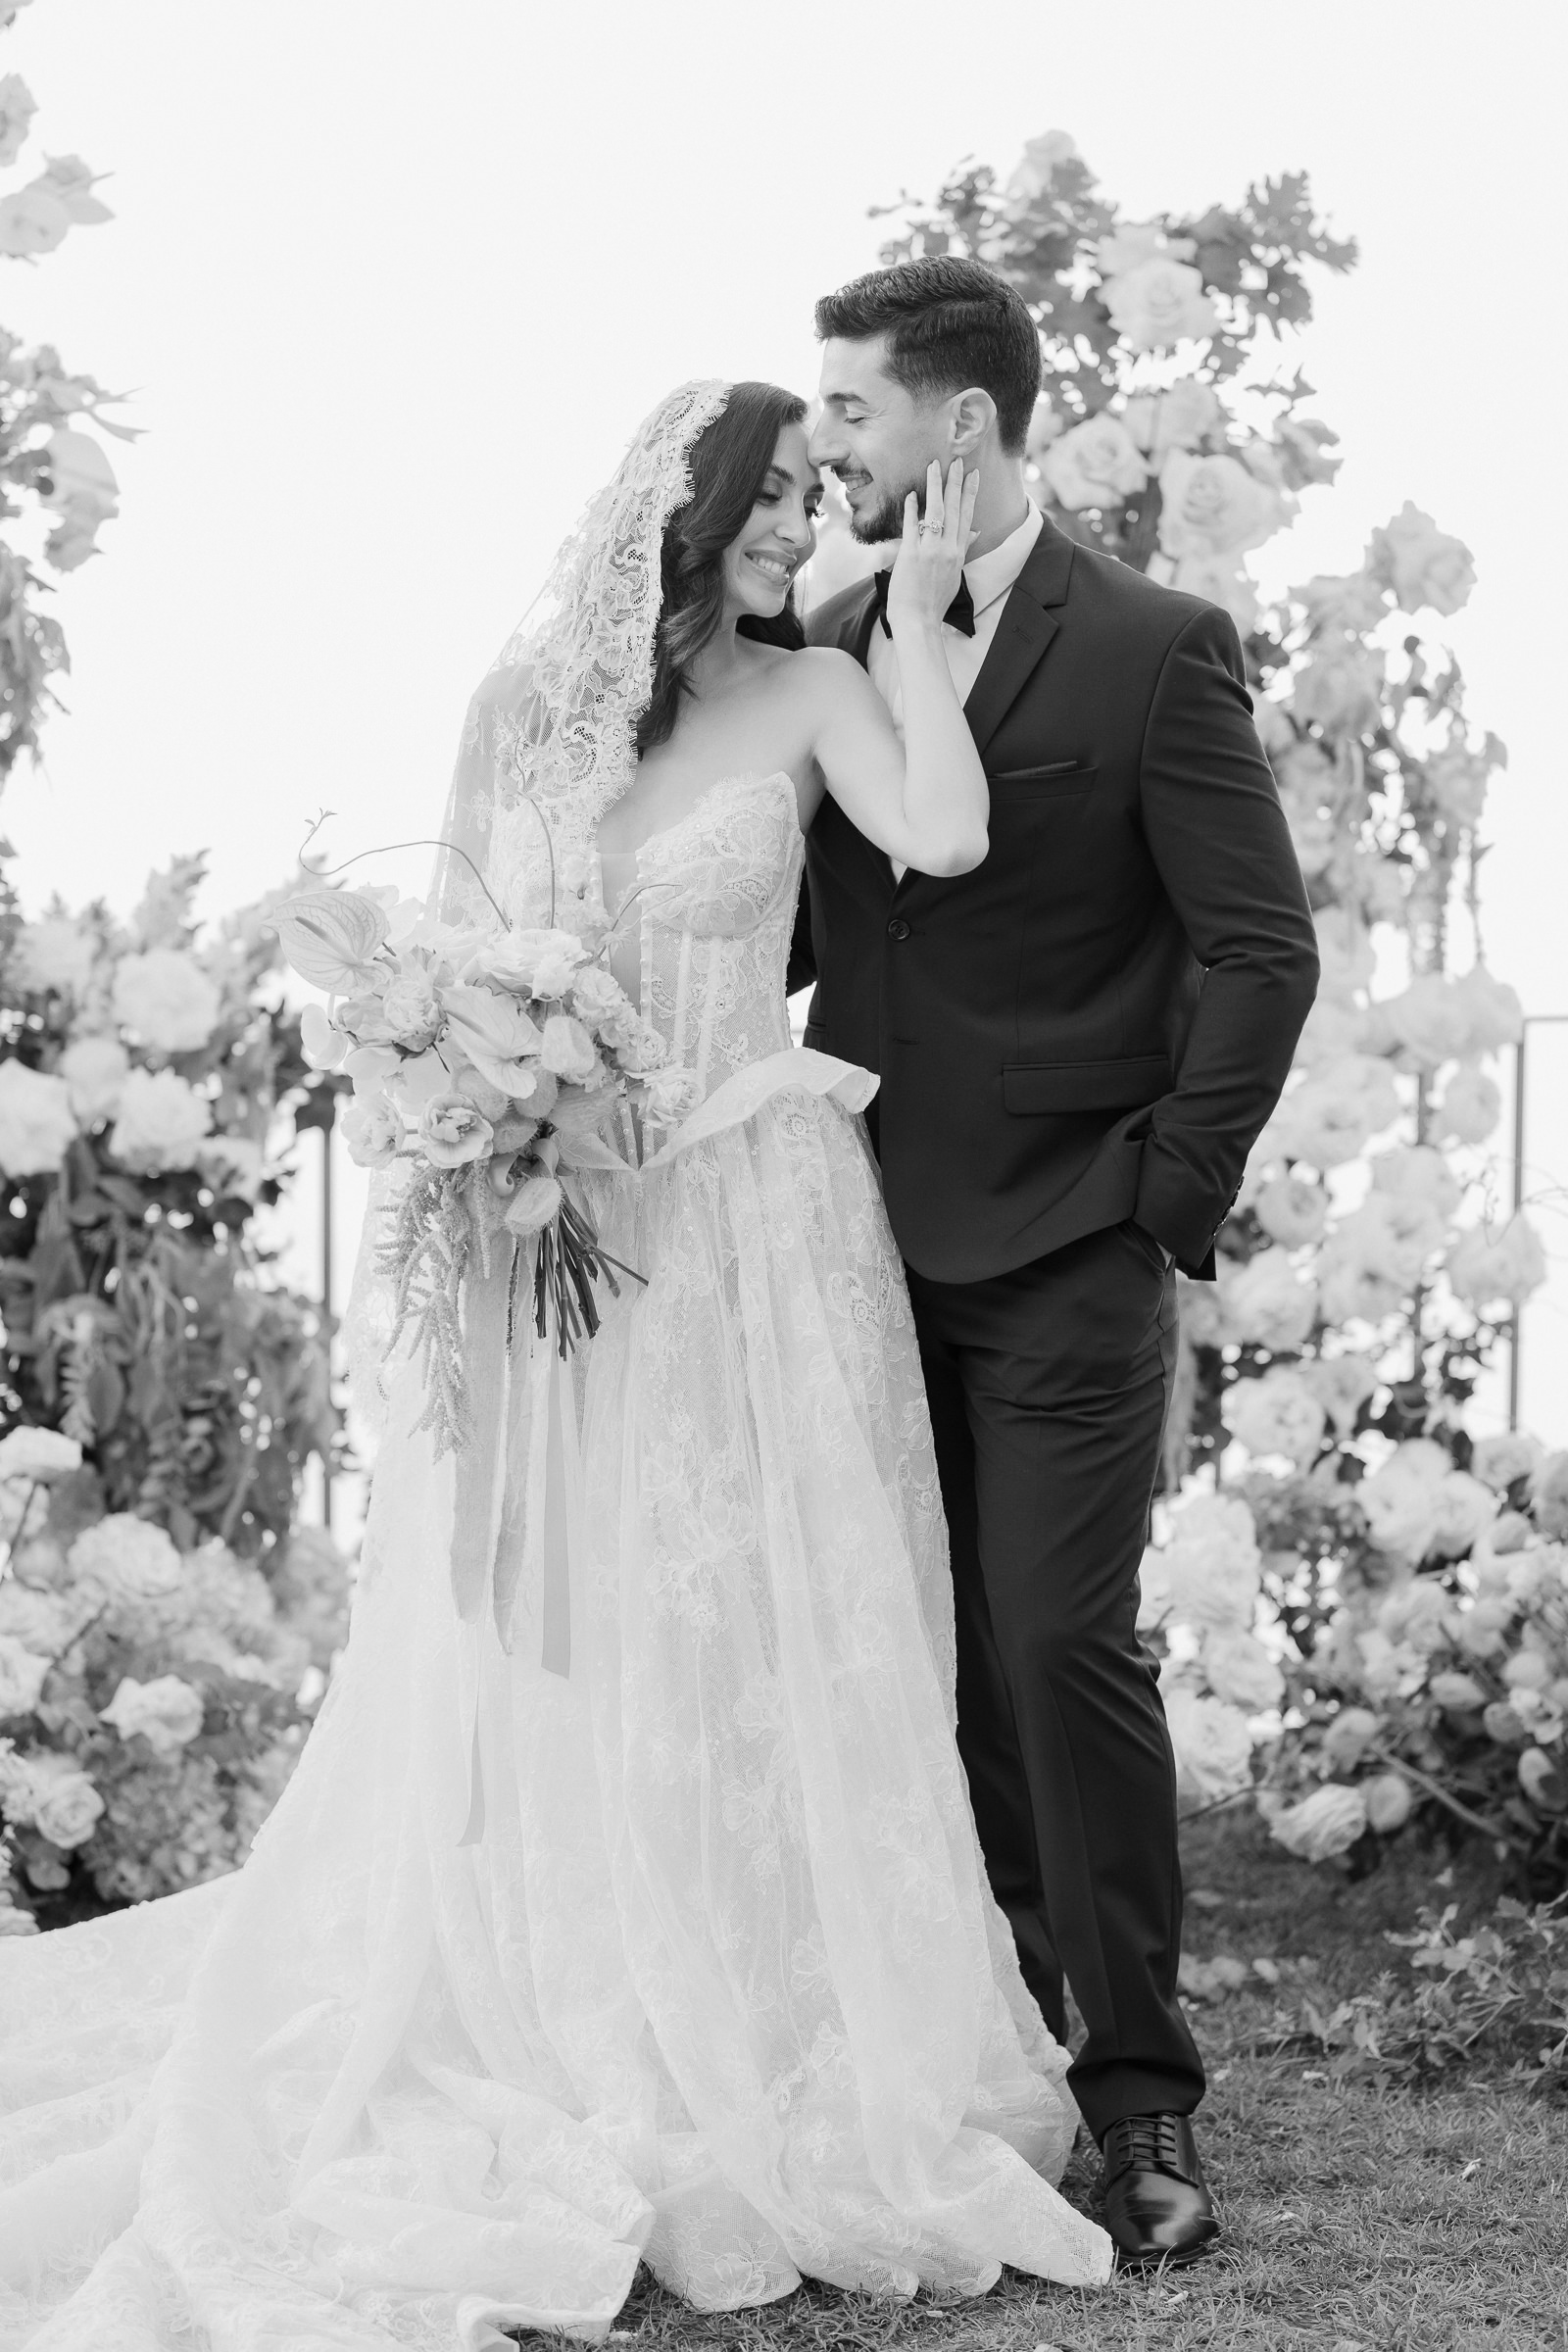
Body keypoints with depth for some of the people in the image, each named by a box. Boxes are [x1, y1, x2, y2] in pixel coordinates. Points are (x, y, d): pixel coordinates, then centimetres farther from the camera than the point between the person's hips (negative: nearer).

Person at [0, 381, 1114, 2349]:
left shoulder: (805, 697, -1)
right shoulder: (525, 703, 5)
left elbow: (945, 838, -19)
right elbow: (450, 954, 11)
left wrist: (918, 618, -12)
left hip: (751, 1225, -2)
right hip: (549, 1229, 2)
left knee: (751, 1644, 2)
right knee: (530, 1655, 5)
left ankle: (762, 2089, 13)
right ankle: (557, 2073, 18)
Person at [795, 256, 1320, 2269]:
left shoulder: (1154, 651, -7)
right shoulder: (829, 646, 10)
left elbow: (1258, 951, -8)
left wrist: (1169, 1205, -10)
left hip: (1064, 1262, -5)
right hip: (881, 1248, 5)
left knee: (1063, 1646, -10)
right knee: (941, 1668, 9)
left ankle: (1138, 2092, 1)